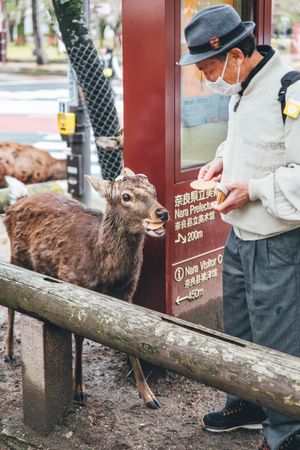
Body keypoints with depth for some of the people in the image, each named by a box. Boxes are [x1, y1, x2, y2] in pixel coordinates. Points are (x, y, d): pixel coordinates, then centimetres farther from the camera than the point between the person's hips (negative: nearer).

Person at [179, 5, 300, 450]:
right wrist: (222, 160, 5)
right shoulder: (243, 89, 5)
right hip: (240, 235, 9)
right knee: (239, 331, 23)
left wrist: (254, 189, -23)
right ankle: (247, 405, 44)